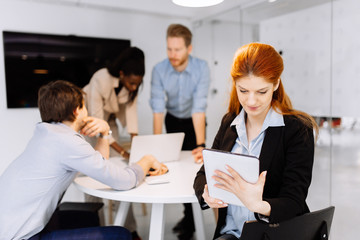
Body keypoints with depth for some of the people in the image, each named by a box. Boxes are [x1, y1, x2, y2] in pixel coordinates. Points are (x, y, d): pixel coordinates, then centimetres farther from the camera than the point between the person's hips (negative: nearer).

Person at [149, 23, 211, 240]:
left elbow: (199, 108, -32)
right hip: (173, 121, 2)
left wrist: (201, 145, -39)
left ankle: (191, 222, 9)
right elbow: (158, 108, -24)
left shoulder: (201, 68, -26)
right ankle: (188, 213, 22)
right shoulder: (159, 70, -21)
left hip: (193, 123, -2)